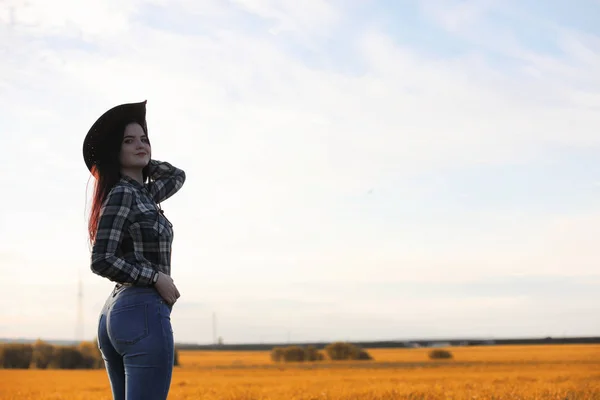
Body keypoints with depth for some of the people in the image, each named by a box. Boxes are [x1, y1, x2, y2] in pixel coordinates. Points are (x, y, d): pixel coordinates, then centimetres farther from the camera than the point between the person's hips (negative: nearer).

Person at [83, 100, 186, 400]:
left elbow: (177, 176, 34)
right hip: (144, 312, -10)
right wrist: (156, 277, -12)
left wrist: (141, 160, 21)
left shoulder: (142, 194, 16)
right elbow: (101, 261, -16)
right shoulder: (122, 195, -9)